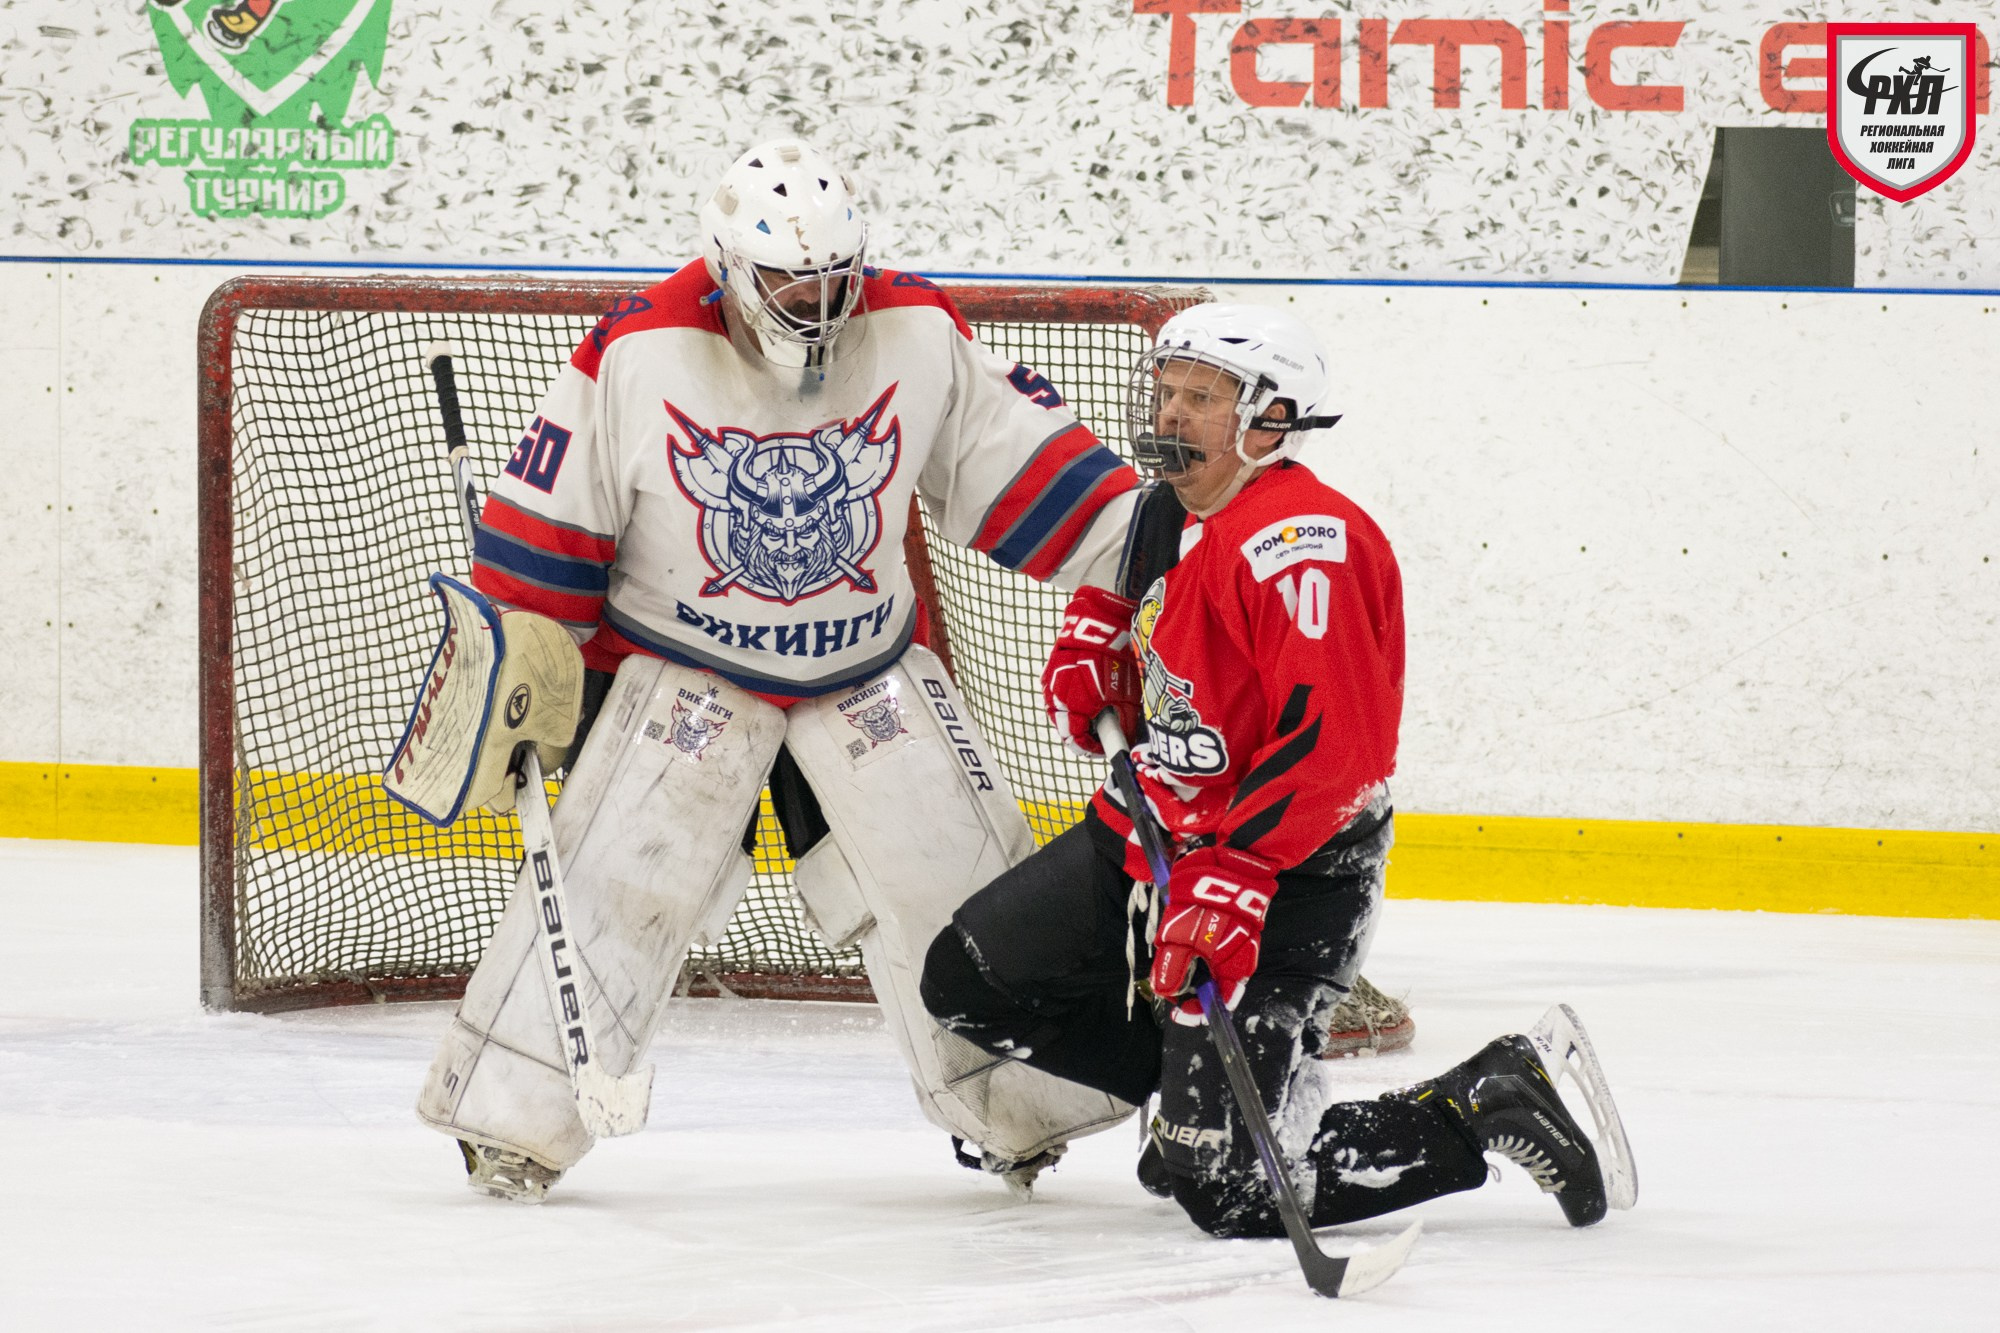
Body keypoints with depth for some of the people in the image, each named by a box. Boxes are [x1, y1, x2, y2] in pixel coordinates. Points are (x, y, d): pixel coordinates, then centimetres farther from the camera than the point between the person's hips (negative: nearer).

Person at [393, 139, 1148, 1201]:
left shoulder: (916, 335, -10)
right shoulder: (639, 355, -18)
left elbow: (1019, 462, 0)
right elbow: (545, 528, -11)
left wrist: (1141, 542, -7)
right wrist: (500, 690, -11)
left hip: (867, 664, 3)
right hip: (677, 658, -3)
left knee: (957, 870, -1)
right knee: (618, 870, -16)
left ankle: (1024, 1106, 15)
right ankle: (510, 1118, -10)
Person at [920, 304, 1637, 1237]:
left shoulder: (1301, 544, -24)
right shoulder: (1167, 514, 6)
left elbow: (1333, 747, -32)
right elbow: (1123, 582, 32)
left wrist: (1231, 879, -37)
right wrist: (1092, 644, 9)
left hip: (1288, 871, -10)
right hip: (1155, 835, 10)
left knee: (1229, 1185, -14)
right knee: (969, 978, 9)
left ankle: (1490, 1106, 1)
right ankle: (1206, 1089, 19)